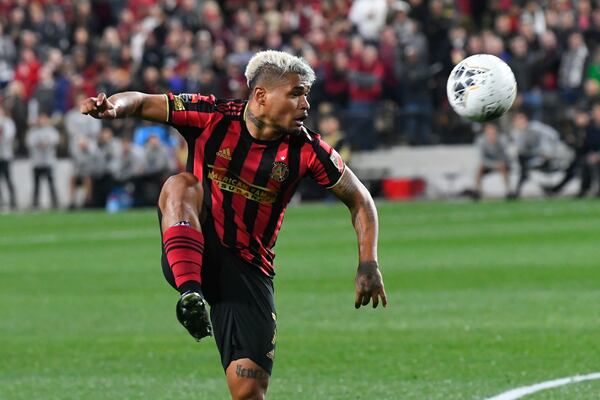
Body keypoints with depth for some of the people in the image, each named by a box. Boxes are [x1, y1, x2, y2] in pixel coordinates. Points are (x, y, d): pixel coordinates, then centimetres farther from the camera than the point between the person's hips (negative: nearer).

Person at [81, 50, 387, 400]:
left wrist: (368, 264, -6)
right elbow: (141, 103, -6)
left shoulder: (306, 150, -6)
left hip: (248, 270, 0)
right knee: (180, 184, -28)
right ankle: (190, 293, -40)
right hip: (193, 255, 0)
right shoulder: (212, 117, -9)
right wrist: (112, 107, -29)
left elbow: (359, 200, 5)